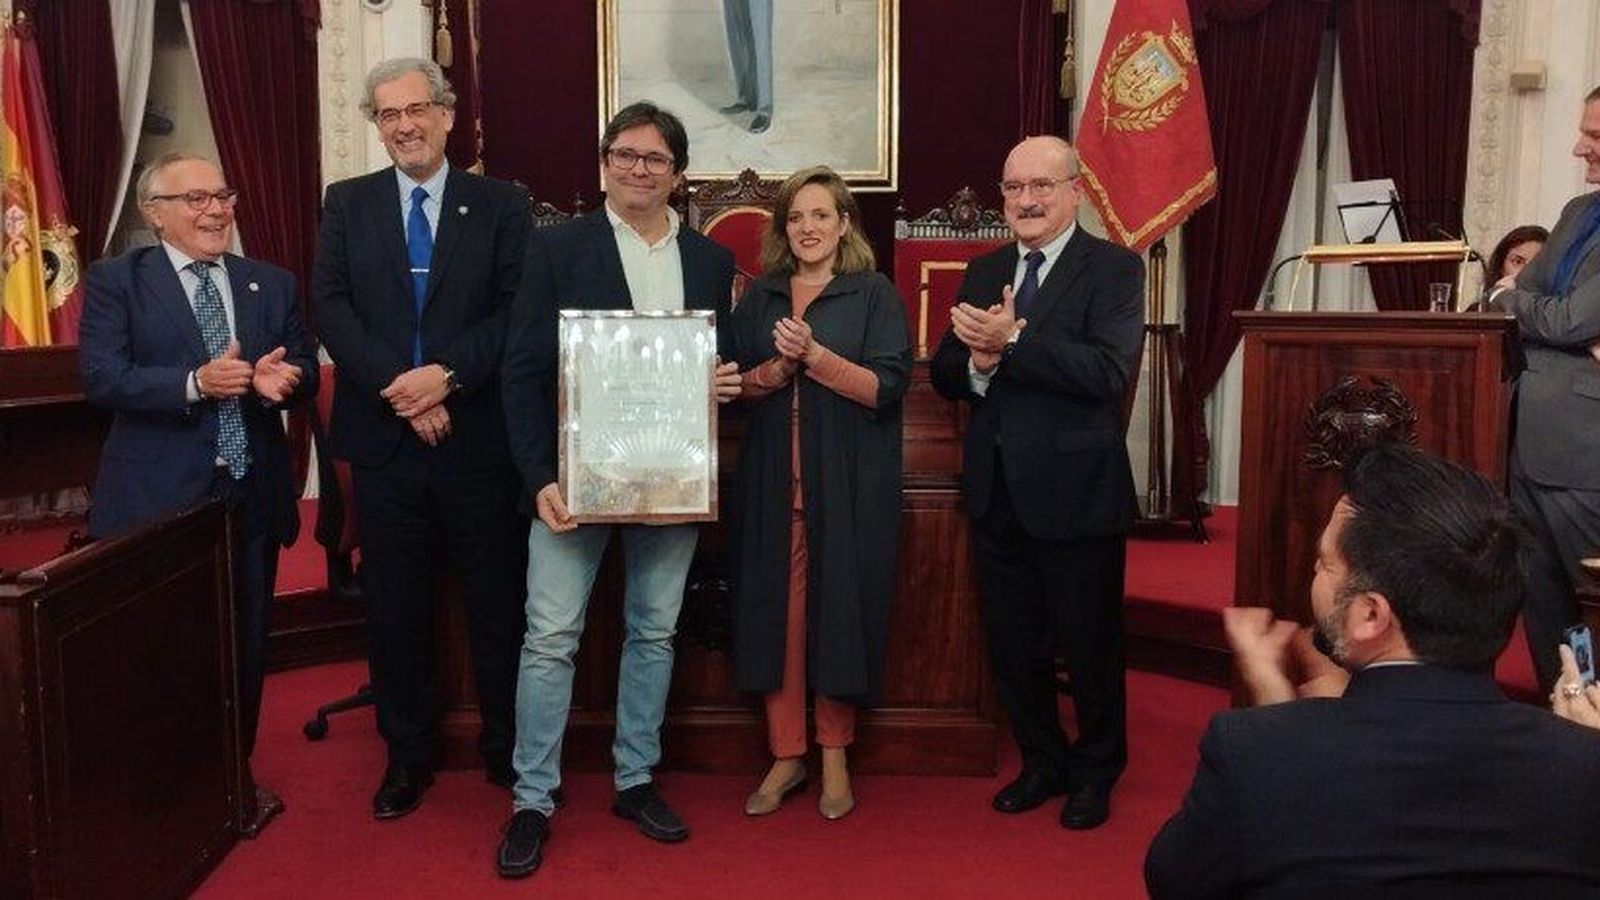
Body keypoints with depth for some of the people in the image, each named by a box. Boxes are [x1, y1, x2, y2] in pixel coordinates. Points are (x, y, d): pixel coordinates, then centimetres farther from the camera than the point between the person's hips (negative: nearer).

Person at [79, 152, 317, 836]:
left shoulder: (272, 284, 10)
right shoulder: (116, 281, -1)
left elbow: (304, 371, 8)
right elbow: (101, 377, -12)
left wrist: (282, 381, -15)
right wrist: (195, 384, -25)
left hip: (252, 496, 4)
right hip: (158, 500, -3)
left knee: (247, 645, 13)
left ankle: (237, 777, 32)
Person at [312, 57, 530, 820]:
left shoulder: (501, 204, 3)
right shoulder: (347, 204, 9)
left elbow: (517, 311, -5)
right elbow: (331, 308, -2)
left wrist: (448, 373, -18)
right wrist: (397, 386, -15)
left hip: (478, 436, -1)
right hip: (384, 438, 2)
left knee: (497, 599, 7)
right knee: (395, 606, 11)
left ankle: (507, 749, 24)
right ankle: (407, 755, 26)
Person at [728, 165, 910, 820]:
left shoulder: (874, 294, 2)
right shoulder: (760, 297, 13)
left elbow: (886, 387, -8)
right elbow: (737, 384, 8)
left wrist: (814, 354, -17)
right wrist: (781, 365, -12)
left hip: (849, 480, -3)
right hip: (774, 478, 3)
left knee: (839, 609, 2)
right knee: (775, 608, 3)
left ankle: (834, 754, 18)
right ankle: (786, 754, 16)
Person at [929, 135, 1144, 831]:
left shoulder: (1114, 270, -7)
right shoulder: (983, 273, 11)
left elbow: (1108, 372, -21)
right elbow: (945, 377, 6)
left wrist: (1012, 342, -24)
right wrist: (979, 359, -16)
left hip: (1076, 492, -5)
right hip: (996, 490, 5)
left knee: (1090, 643, 10)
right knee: (1012, 645, 15)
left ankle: (1096, 771, 33)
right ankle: (1043, 762, 36)